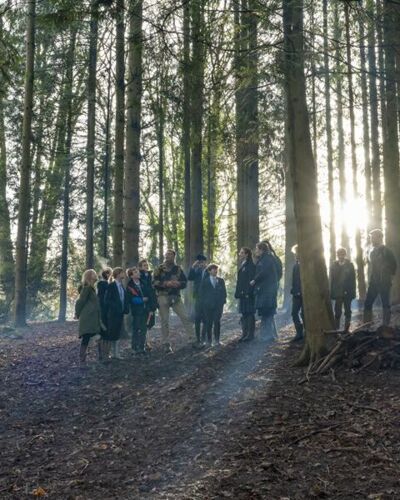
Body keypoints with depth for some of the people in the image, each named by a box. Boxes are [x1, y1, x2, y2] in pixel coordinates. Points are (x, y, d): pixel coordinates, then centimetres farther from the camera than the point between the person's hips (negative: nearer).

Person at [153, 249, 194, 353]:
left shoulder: (178, 269, 8)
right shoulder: (160, 269, 2)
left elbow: (185, 282, 10)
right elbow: (154, 282, -5)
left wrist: (178, 283, -11)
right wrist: (166, 283, -17)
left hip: (176, 297, 2)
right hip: (163, 296, -1)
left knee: (185, 317, -7)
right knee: (165, 321, 3)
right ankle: (166, 344, 10)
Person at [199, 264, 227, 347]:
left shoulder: (220, 280, 13)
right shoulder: (205, 281, 7)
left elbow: (224, 292, 14)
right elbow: (201, 293, 7)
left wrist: (223, 301, 2)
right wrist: (203, 302, -1)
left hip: (219, 305, 1)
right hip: (208, 305, -1)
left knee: (217, 322, -2)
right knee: (209, 323, 0)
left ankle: (217, 340, 6)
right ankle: (209, 341, 5)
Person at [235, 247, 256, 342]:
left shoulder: (250, 265, -8)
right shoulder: (242, 265, 18)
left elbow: (251, 279, -16)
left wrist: (248, 292, -21)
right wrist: (238, 292, 13)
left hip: (248, 294, -9)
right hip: (242, 294, 9)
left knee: (249, 313, -5)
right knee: (244, 314, 10)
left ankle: (250, 334, -1)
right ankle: (245, 333, 14)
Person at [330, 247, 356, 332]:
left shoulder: (350, 265, 3)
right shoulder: (334, 265, 4)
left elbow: (353, 280, 0)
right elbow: (331, 280, 2)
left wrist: (353, 292, -6)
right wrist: (332, 293, -3)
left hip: (347, 293, 0)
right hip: (338, 293, 0)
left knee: (347, 311, 6)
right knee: (337, 312, -2)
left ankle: (346, 329, 12)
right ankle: (336, 329, 1)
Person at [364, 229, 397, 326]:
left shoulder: (386, 251, -7)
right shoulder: (372, 251, 13)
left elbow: (394, 265, -6)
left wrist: (390, 278, -6)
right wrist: (371, 280, 13)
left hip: (384, 283, -7)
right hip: (373, 283, 7)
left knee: (385, 305, 1)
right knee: (367, 304, 3)